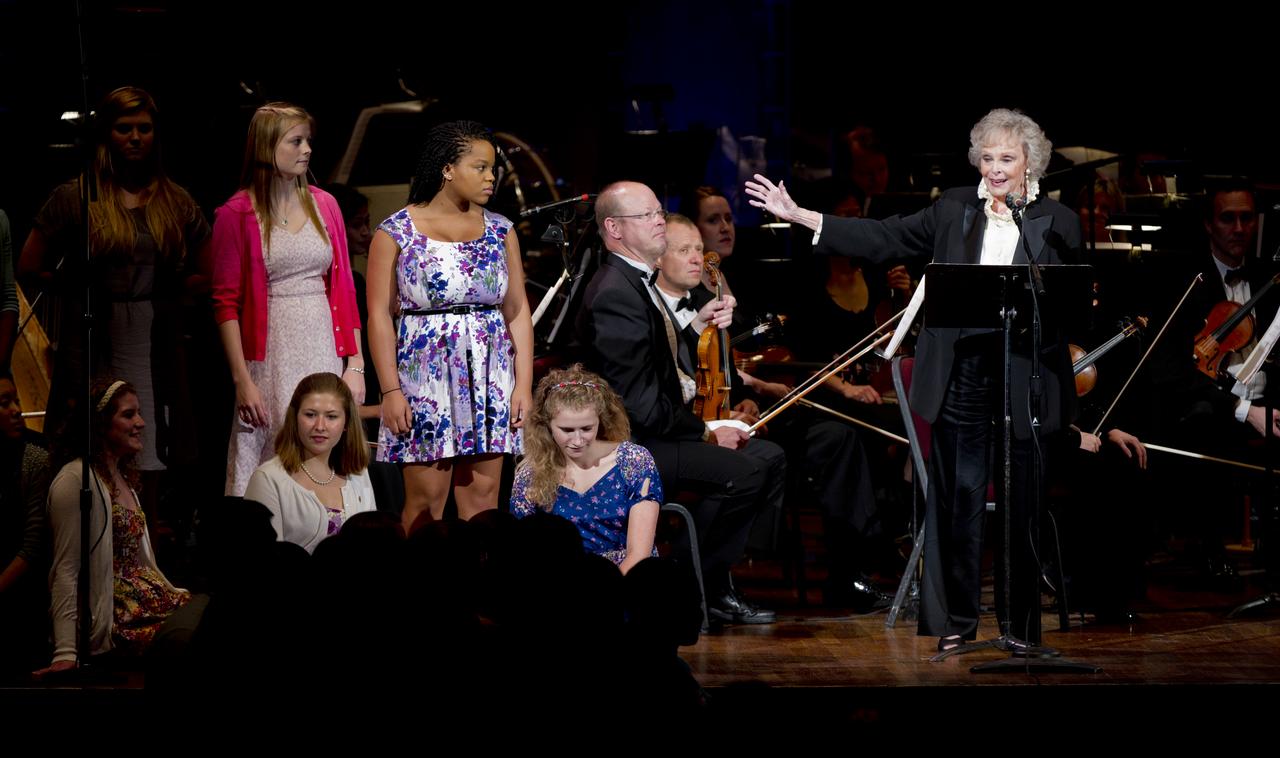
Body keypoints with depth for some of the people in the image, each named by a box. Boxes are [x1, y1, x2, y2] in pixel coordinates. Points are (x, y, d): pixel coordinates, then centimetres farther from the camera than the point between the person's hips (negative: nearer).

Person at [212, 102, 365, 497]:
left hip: (324, 352, 4)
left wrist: (356, 363, 4)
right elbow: (226, 303, -4)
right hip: (271, 357, -4)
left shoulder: (324, 205, 11)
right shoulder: (236, 214, -2)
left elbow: (344, 290, 11)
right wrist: (242, 381, -10)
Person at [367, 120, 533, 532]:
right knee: (427, 500, -4)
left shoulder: (499, 231, 9)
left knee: (482, 498, 2)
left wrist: (524, 385, 0)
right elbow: (380, 315, -4)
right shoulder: (396, 232, -2)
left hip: (490, 379, 3)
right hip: (425, 377, -3)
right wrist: (391, 391, -11)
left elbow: (518, 312, 8)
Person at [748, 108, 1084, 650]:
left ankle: (1021, 622, 16)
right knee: (959, 498, 4)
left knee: (1021, 502, 5)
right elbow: (884, 239, 6)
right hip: (963, 376, 2)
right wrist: (800, 217, 0)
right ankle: (956, 620, 13)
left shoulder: (1057, 223, 3)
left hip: (1025, 381, -1)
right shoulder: (954, 209, 8)